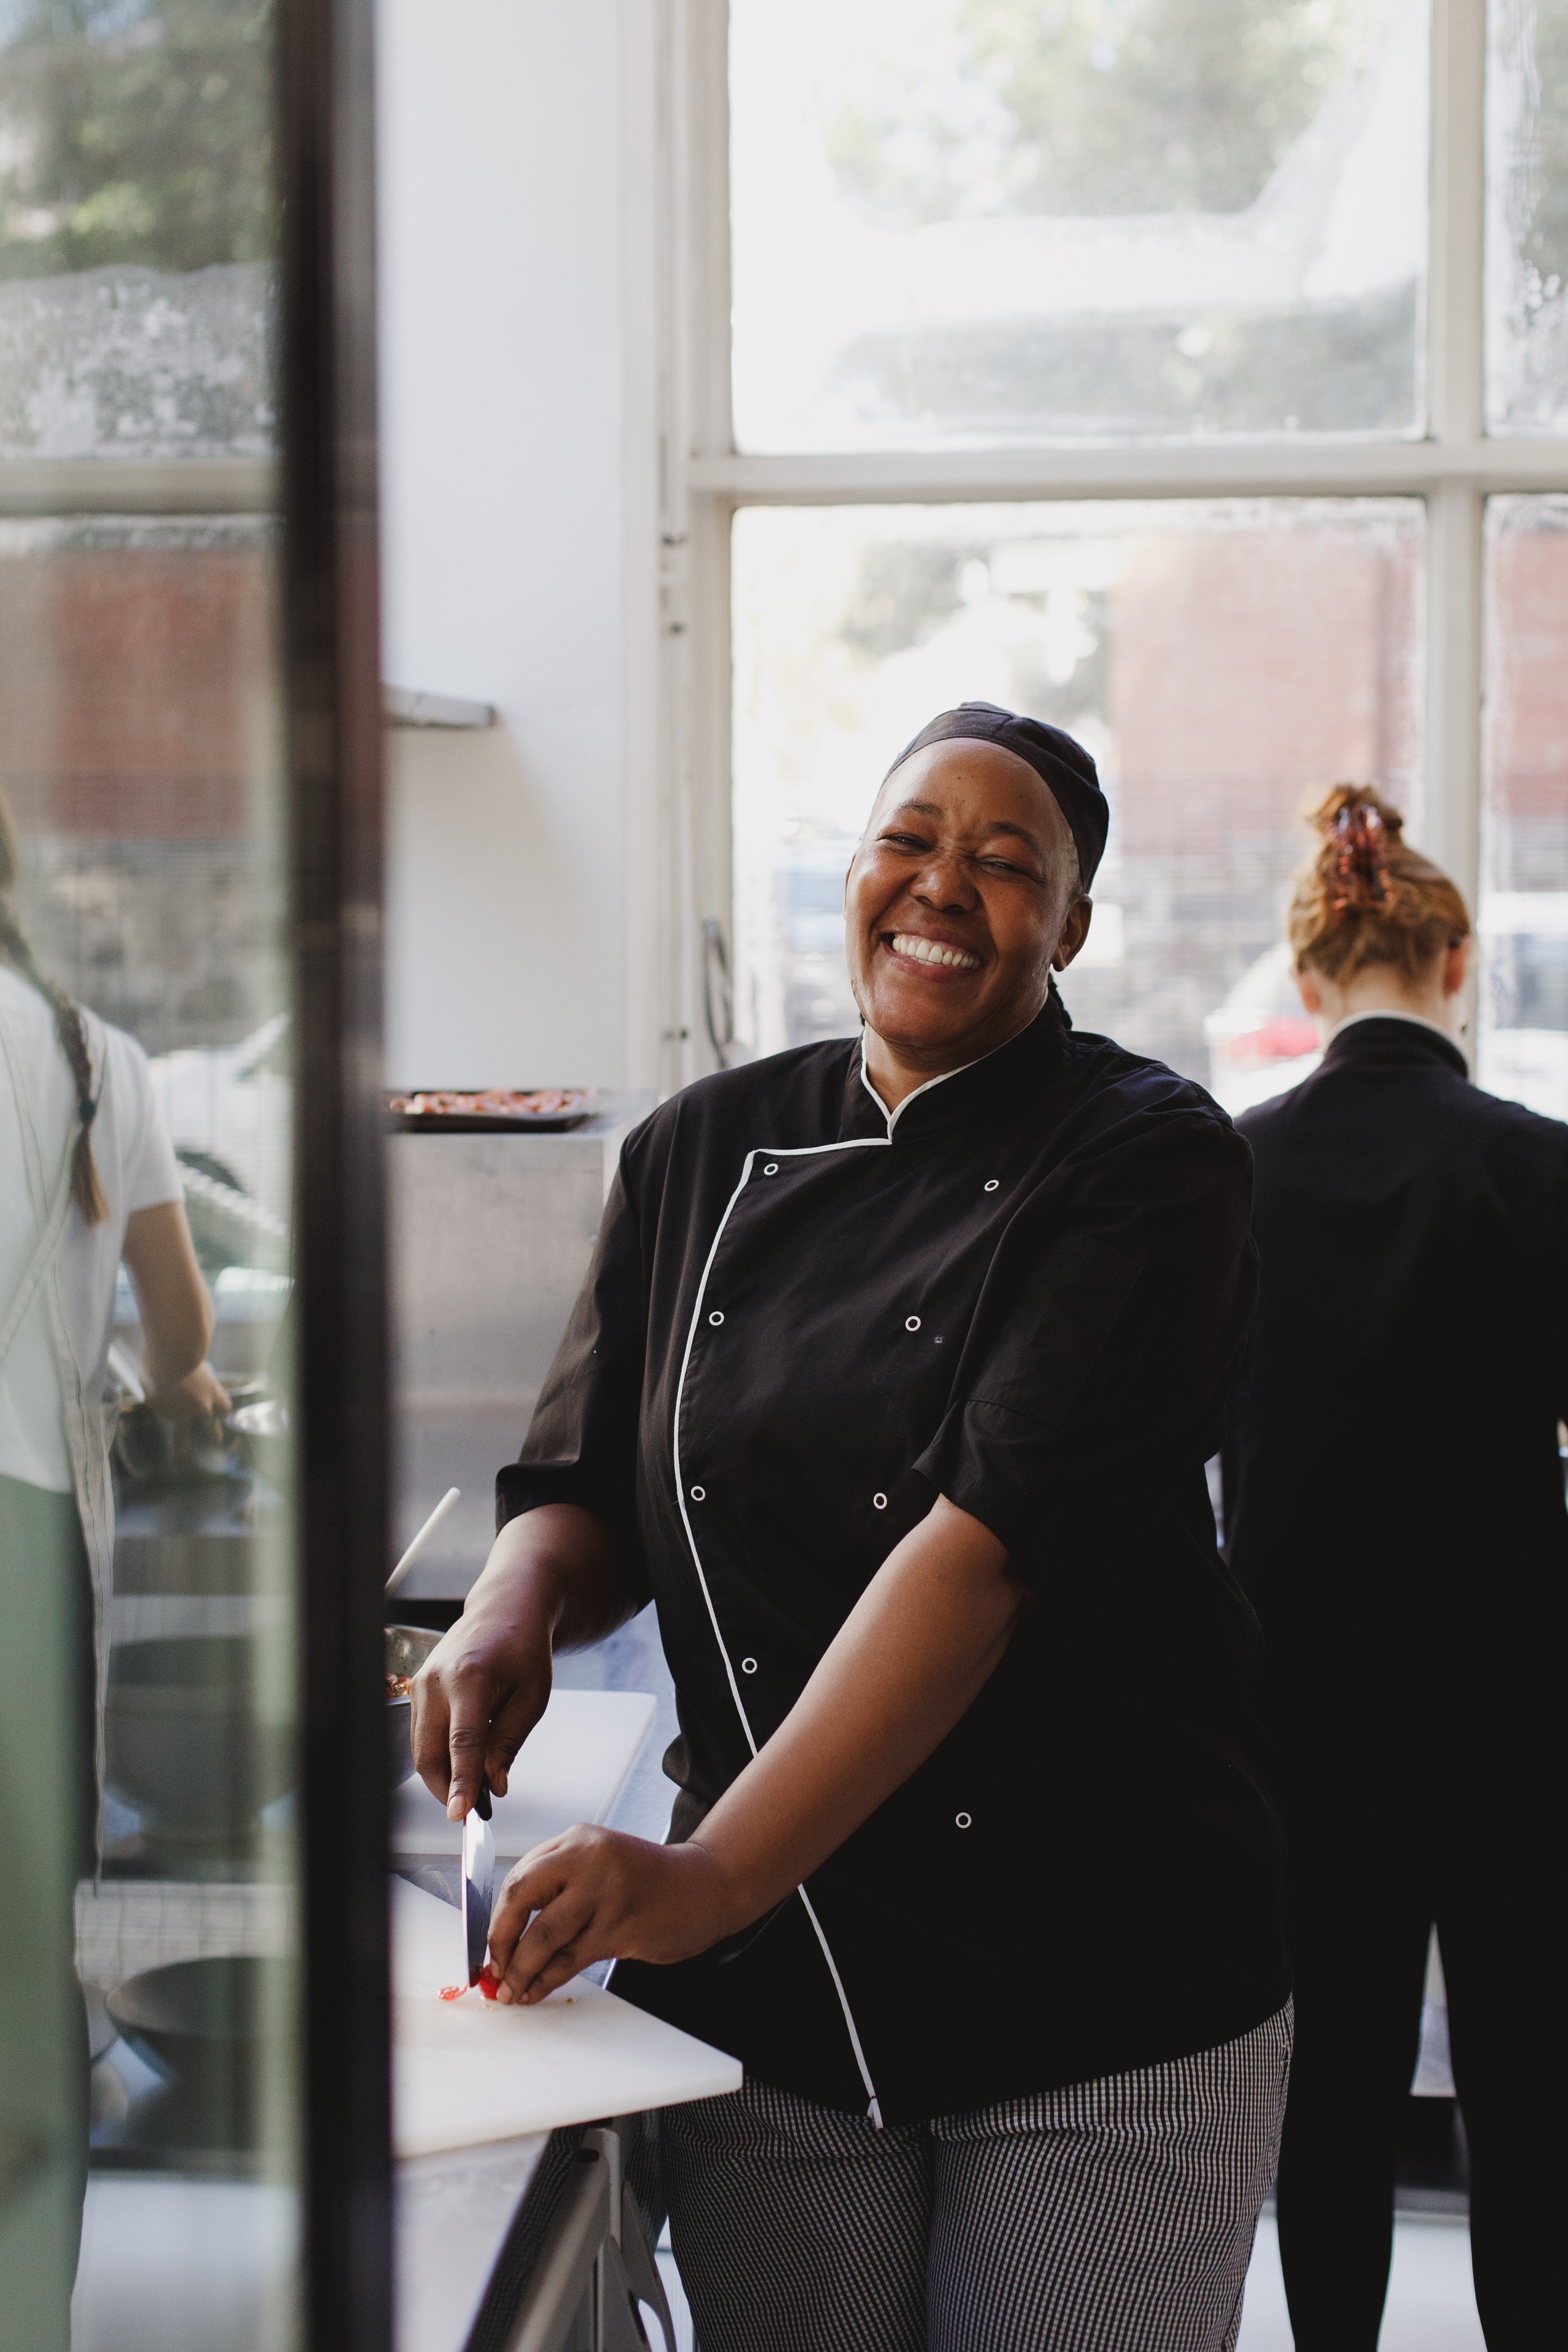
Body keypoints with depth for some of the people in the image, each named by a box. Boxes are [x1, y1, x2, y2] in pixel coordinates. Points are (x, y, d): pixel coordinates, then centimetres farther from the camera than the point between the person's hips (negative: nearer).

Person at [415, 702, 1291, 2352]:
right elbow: (590, 1483, 9)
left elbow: (997, 1539, -21)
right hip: (759, 1976, 3)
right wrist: (521, 1599, -16)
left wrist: (709, 1876, -28)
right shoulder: (704, 1149, 5)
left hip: (1101, 1983, -3)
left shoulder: (1144, 1163, -10)